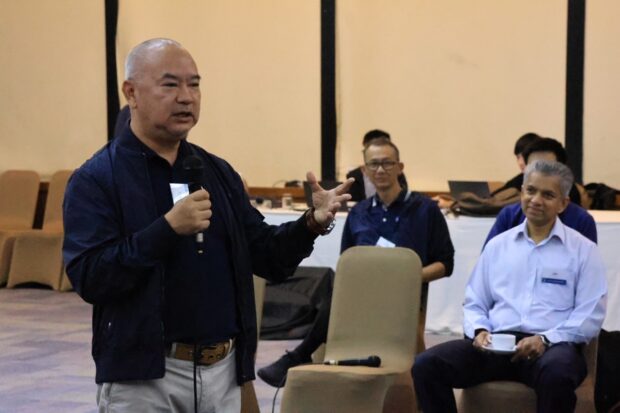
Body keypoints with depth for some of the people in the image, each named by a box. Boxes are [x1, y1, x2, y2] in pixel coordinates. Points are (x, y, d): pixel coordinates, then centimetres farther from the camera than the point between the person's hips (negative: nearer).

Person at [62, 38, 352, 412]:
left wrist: (312, 224, -9)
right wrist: (168, 228, -24)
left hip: (223, 370, 6)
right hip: (142, 376, -5)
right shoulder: (96, 178, -7)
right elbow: (89, 277, -18)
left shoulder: (218, 172, 11)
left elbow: (268, 257, 10)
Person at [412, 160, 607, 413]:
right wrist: (479, 330, -3)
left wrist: (546, 340, -13)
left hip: (553, 346, -3)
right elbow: (474, 303, 20)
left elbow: (591, 315, 0)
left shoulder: (583, 250, 8)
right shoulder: (498, 245, 18)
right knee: (426, 365, -22)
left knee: (556, 373, -41)